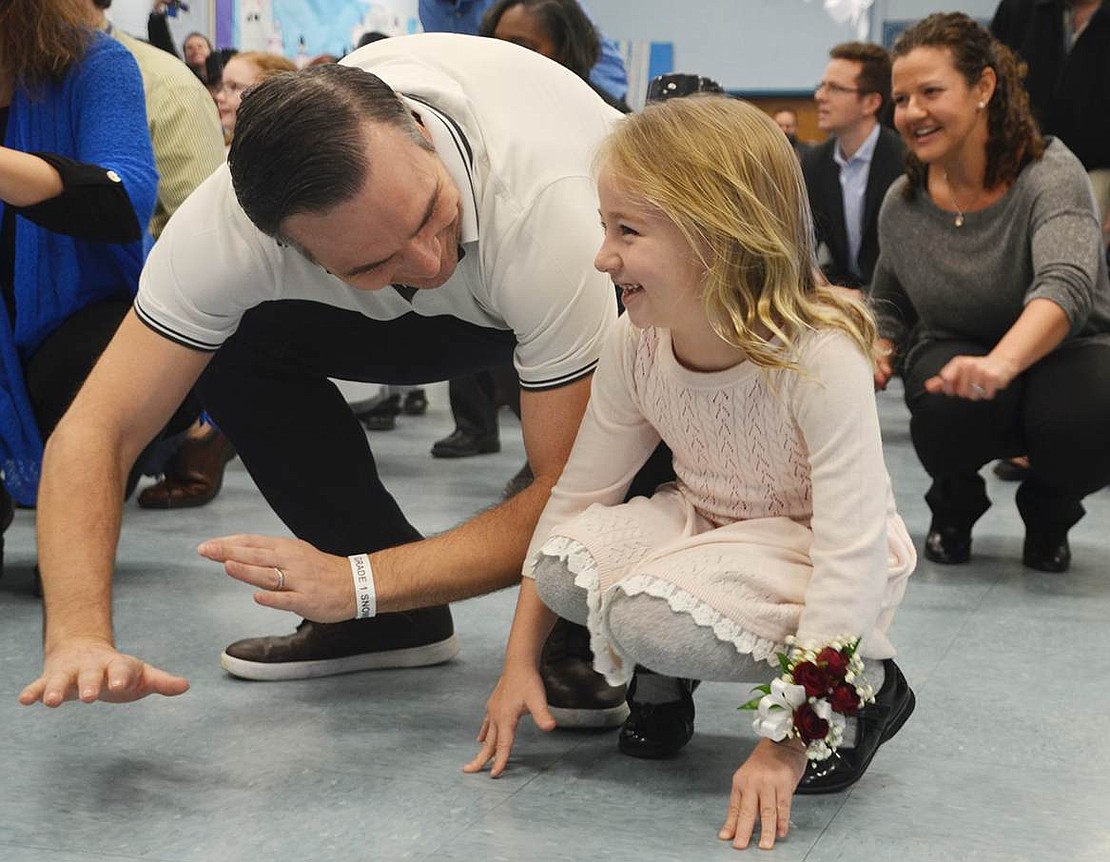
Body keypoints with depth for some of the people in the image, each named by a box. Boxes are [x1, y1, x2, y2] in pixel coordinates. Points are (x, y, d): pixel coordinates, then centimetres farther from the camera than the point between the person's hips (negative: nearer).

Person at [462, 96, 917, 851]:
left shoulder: (820, 357, -30)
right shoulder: (636, 344, -13)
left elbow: (853, 552, -31)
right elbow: (577, 495, -3)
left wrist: (789, 741, -33)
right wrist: (519, 663, -4)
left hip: (812, 558, -5)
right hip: (706, 528, 5)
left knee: (652, 616, -32)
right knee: (566, 563, -23)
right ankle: (653, 678, 9)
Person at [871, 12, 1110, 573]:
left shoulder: (1050, 174, -20)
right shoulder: (902, 203, -5)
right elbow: (888, 305, 15)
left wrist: (1000, 363, -59)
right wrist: (878, 352, -9)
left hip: (1064, 353, -2)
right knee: (947, 406, -34)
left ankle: (1048, 515, 2)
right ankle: (955, 506, 4)